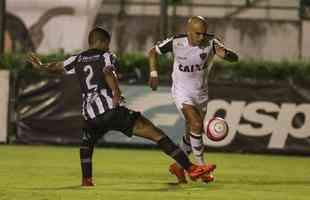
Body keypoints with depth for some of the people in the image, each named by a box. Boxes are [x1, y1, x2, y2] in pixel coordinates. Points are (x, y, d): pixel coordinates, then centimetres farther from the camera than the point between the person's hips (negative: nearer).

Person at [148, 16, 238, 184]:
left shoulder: (210, 42, -18)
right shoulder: (175, 42, -19)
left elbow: (234, 58, -27)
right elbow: (153, 52, -1)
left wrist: (226, 54, -49)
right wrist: (153, 74, -10)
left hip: (201, 92, 3)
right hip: (182, 92, -3)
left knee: (191, 133, 13)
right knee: (196, 124, -23)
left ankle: (178, 166, 35)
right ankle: (200, 165, -10)